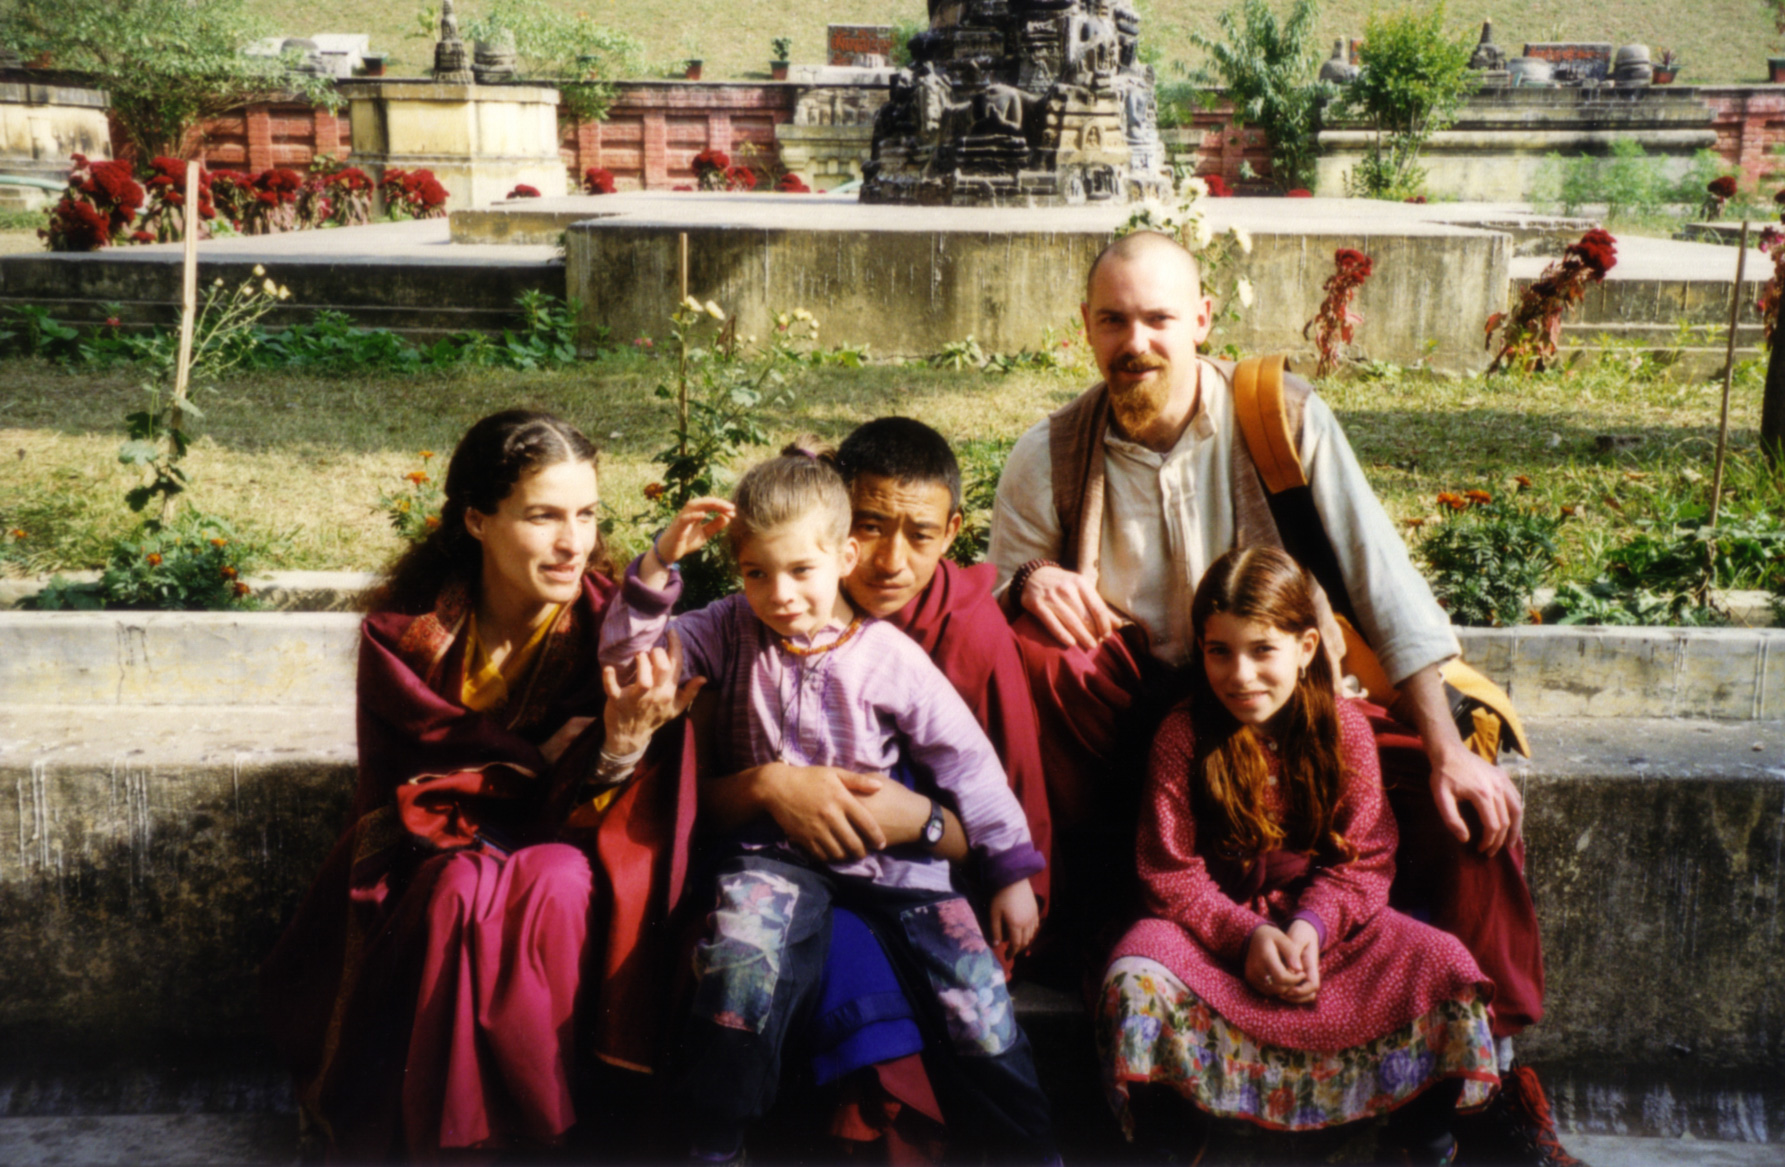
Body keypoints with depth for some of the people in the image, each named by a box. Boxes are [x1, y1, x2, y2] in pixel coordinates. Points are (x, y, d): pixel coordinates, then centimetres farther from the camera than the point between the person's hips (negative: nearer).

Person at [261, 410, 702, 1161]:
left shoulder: (608, 622, -10)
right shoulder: (402, 632, -9)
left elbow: (576, 813, -15)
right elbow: (396, 796, -9)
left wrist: (624, 744, -38)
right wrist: (544, 754, -21)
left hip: (553, 847, 0)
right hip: (430, 855, 0)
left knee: (560, 885, -33)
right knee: (463, 894, -33)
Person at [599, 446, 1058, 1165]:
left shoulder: (888, 656, -3)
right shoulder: (732, 632, 2)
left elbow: (967, 762, 1)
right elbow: (630, 655, -5)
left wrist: (1013, 872, 2)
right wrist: (660, 562, -17)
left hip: (893, 853, 0)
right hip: (774, 849, 0)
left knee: (976, 999, -8)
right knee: (740, 965, -30)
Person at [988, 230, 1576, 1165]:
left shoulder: (1285, 418, -6)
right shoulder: (1047, 458, -3)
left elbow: (1383, 582, -8)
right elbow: (995, 615, 4)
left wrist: (1447, 749, -14)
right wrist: (1030, 585, -22)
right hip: (1122, 720, 0)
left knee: (1468, 802, -21)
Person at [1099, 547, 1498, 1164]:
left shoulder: (1344, 727, -3)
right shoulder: (1182, 735, -9)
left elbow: (1366, 857, -3)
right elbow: (1169, 870, -9)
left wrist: (1313, 923, -21)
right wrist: (1243, 934, -22)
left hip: (1326, 917, 2)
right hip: (1212, 922, -2)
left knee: (1443, 967, -19)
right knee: (1136, 979, -31)